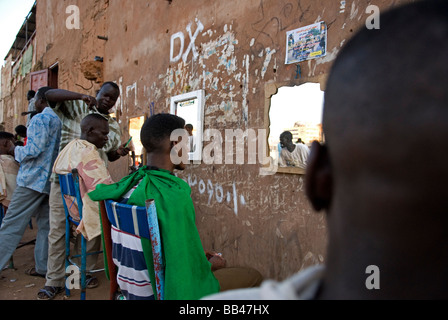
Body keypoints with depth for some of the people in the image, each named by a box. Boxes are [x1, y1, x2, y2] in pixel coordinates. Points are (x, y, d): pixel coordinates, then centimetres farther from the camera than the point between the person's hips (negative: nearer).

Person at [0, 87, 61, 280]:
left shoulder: (40, 119, -9)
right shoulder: (59, 120, 16)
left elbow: (35, 150, -18)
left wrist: (16, 151, 0)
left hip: (33, 179, -8)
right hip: (50, 180, 8)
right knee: (45, 225, 10)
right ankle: (42, 267, 15)